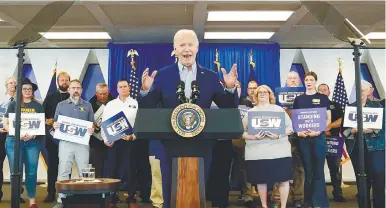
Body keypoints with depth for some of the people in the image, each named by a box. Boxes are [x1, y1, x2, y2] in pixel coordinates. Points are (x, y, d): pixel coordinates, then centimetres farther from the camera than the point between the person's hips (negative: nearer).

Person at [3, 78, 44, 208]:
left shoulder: (38, 106, 9)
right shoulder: (13, 104, 7)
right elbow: (6, 124, 4)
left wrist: (33, 135, -12)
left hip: (33, 142, 1)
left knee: (32, 172, -1)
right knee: (16, 172, -2)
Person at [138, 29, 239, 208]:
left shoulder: (211, 77, 2)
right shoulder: (162, 75, 0)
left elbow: (229, 108, 0)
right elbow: (147, 109, -3)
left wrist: (230, 88, -17)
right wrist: (145, 90, -22)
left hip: (201, 146, 1)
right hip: (171, 145, -1)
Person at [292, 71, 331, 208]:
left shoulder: (323, 98, 3)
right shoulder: (299, 99, 9)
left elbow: (328, 119, 1)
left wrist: (318, 131, -14)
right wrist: (298, 132, -8)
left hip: (319, 137, -2)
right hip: (303, 138, 2)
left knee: (318, 171, 0)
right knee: (308, 171, 9)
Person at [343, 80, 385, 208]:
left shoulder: (377, 106, 8)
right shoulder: (350, 107, 12)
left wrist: (372, 130, -15)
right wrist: (352, 131, -11)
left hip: (374, 145, -2)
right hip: (356, 147, 2)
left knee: (378, 176, -10)